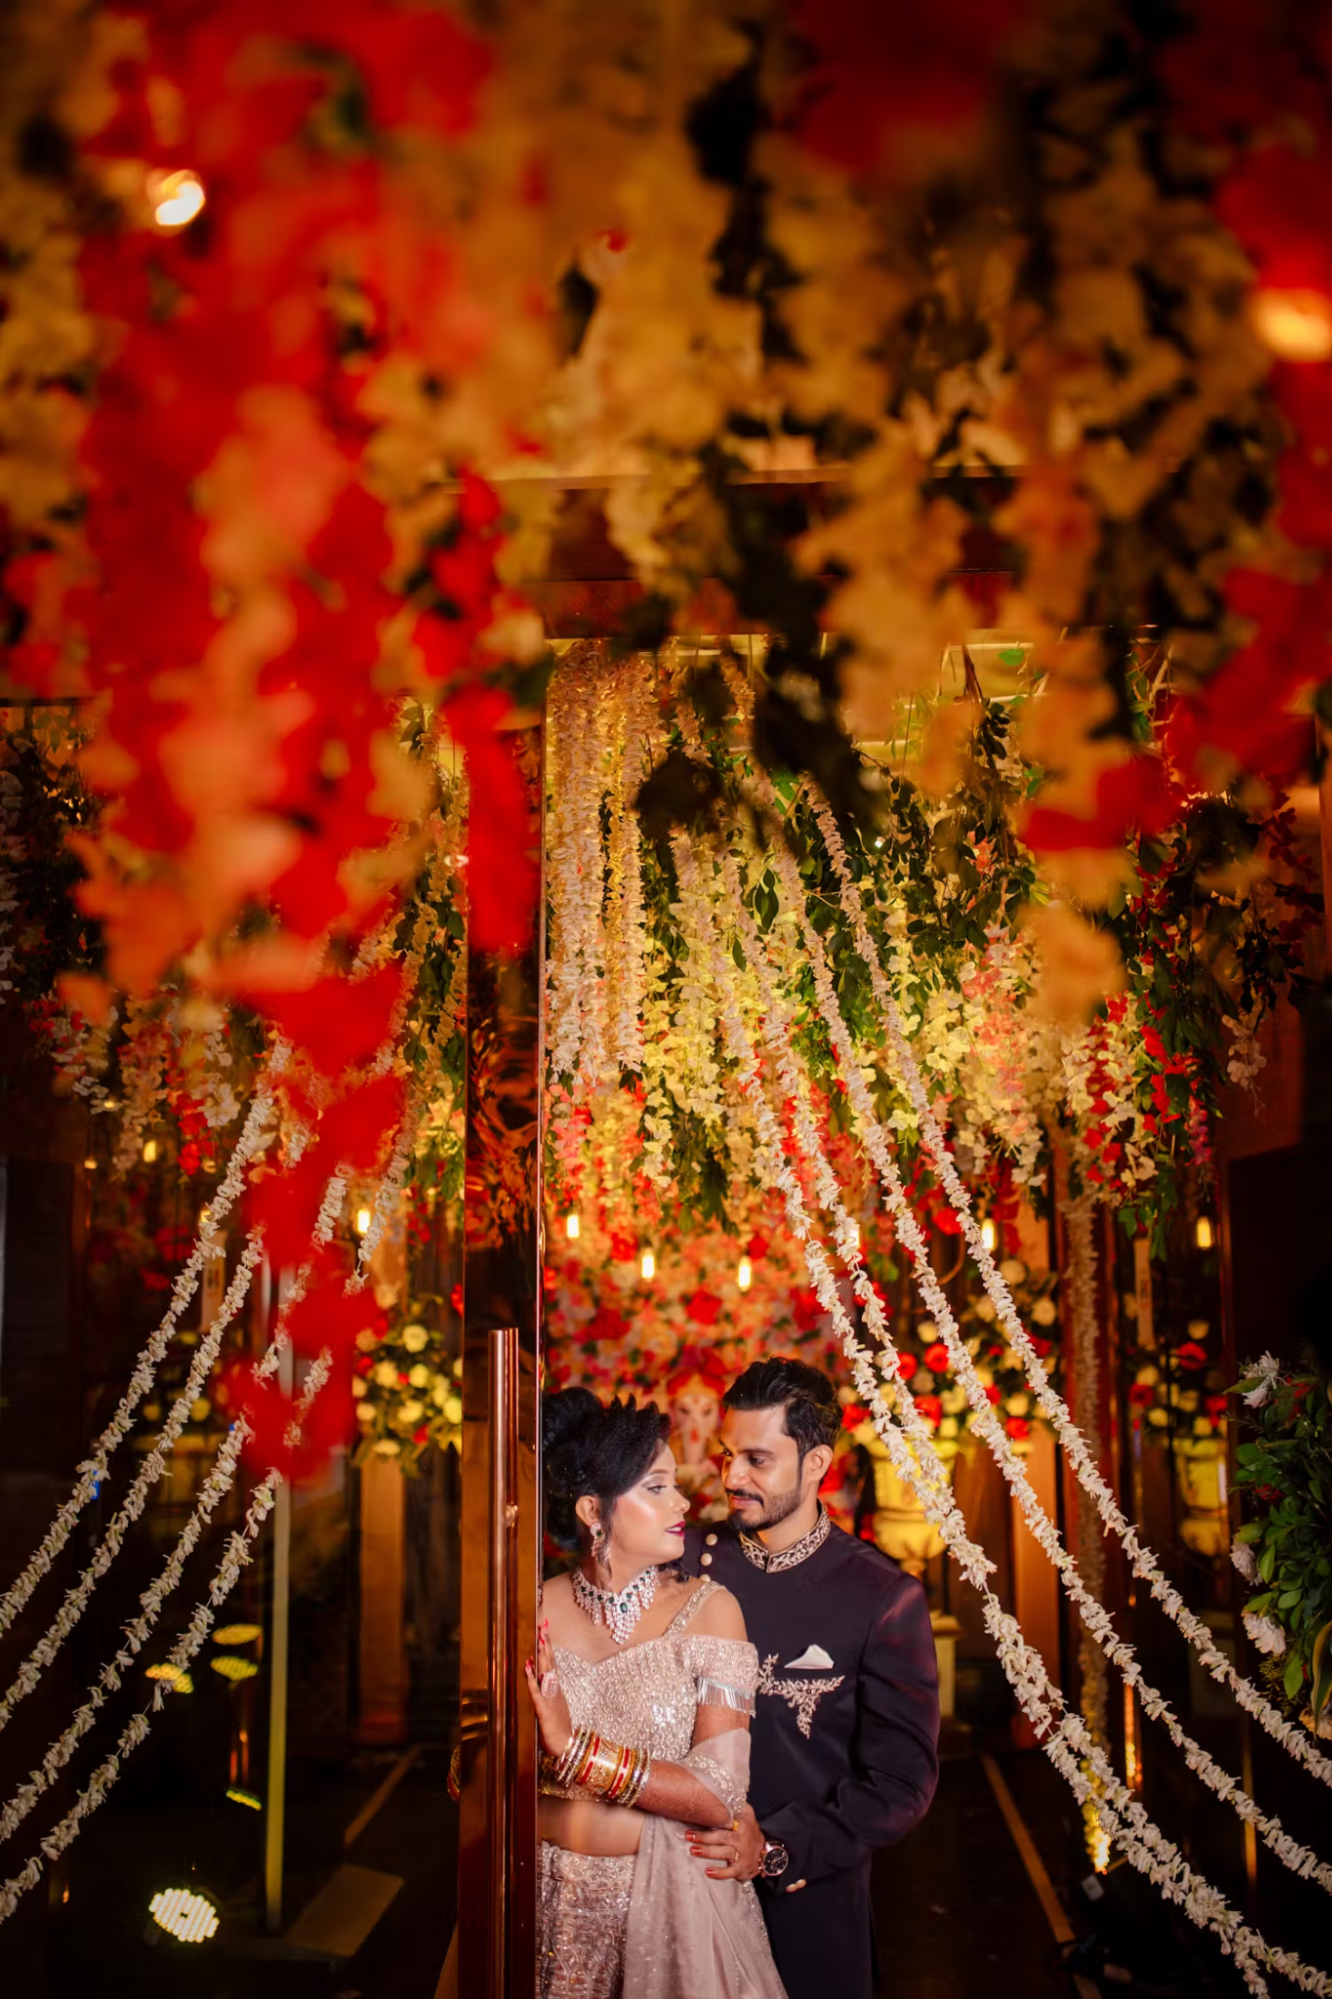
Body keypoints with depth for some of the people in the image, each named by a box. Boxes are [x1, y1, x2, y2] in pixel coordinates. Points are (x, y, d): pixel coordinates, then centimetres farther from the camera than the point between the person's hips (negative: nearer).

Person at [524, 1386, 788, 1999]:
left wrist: (575, 1749, -20)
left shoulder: (708, 1607, -11)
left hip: (671, 1905, -1)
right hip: (554, 1902, 1)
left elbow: (720, 1795, -18)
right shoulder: (537, 1611, -7)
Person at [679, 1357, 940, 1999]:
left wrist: (778, 1849, -19)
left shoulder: (884, 1597, -10)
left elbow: (901, 1779, -12)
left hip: (810, 1897, -2)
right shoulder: (685, 1560, -3)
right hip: (685, 1880, 2)